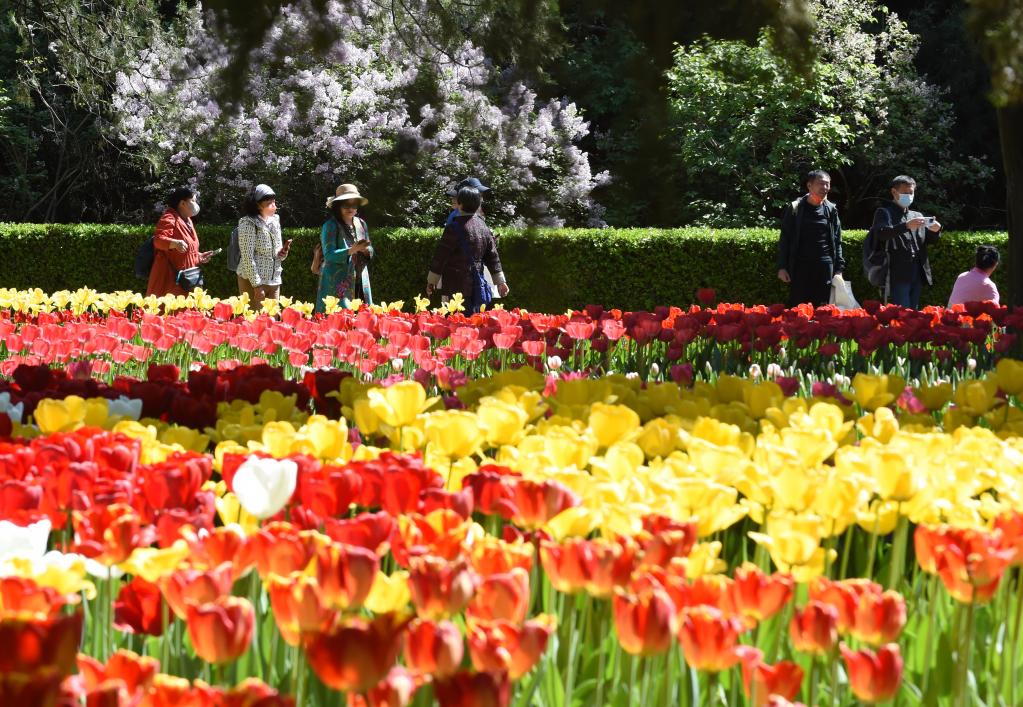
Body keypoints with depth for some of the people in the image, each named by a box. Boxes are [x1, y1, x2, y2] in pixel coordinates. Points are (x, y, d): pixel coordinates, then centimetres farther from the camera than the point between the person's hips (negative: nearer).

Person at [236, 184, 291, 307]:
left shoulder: (274, 222, 12)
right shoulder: (248, 223, -9)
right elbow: (247, 256, -15)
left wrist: (283, 253, -5)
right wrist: (257, 285, -19)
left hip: (274, 282, 7)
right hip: (253, 281, -7)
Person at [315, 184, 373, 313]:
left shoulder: (361, 224, 12)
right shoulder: (331, 226, -6)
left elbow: (371, 252, 14)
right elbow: (329, 255, -15)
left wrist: (366, 250, -9)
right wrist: (352, 250, -26)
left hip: (359, 282, 6)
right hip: (337, 283, -6)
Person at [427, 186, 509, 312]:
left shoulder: (454, 228, -12)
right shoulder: (484, 228, 8)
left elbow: (440, 257, -8)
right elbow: (493, 257, 13)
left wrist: (431, 281, 1)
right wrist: (500, 281, 18)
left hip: (458, 287, -7)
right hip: (477, 286, 7)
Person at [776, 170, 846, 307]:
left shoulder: (831, 210, 9)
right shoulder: (795, 209, 2)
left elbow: (837, 242, 11)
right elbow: (784, 240, 3)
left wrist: (839, 269, 4)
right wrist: (782, 267, -3)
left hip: (825, 266, 2)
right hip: (800, 266, -2)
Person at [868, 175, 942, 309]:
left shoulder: (917, 216, 22)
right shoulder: (884, 212, 2)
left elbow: (929, 240, 18)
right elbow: (881, 233, -15)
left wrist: (935, 231, -5)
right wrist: (906, 226, -28)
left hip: (917, 274, 7)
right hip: (897, 275, -7)